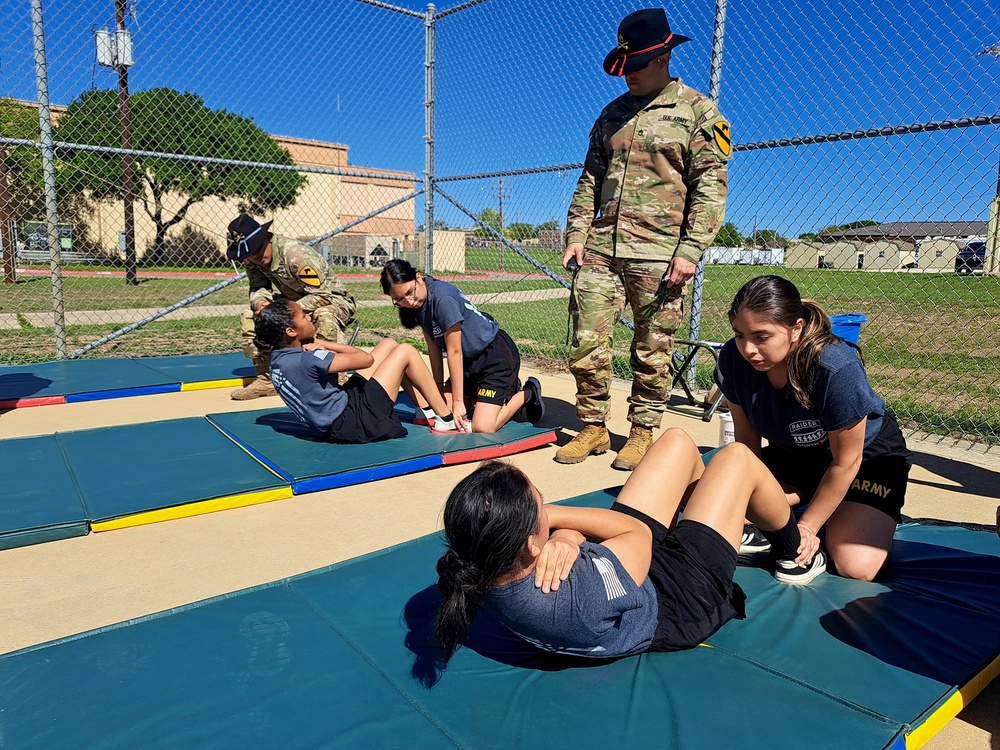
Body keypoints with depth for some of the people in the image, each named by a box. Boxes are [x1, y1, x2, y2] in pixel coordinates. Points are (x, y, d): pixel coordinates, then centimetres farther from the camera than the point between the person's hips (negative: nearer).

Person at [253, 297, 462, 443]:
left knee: (388, 345, 13)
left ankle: (426, 410, 21)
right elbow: (366, 359, -19)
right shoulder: (309, 360, -27)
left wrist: (319, 344, -7)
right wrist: (325, 345, -9)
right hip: (354, 422, -10)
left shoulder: (278, 357, 2)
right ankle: (446, 419, 6)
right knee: (406, 352, -4)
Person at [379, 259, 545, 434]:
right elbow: (433, 347, 4)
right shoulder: (419, 302, -2)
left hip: (498, 355, -9)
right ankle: (506, 390, 21)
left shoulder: (442, 298, -28)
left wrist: (458, 401, -17)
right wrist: (439, 386, 5)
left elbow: (454, 352, -23)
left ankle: (527, 394, 8)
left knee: (482, 427, -19)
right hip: (471, 360, 9)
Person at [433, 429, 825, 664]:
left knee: (678, 442, 11)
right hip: (685, 598, -6)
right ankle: (793, 551, 40)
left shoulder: (475, 576, -25)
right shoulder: (581, 592, -46)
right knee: (737, 457, 6)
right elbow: (638, 530, -26)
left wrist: (562, 539, -34)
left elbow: (570, 528, -12)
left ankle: (732, 525, 47)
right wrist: (552, 515, -26)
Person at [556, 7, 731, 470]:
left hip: (658, 254, -4)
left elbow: (711, 186, -5)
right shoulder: (613, 113, 18)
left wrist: (690, 251, -14)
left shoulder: (697, 111, 2)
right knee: (586, 341, 1)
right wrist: (577, 234, 7)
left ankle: (643, 432, 17)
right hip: (601, 248, 5)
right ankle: (593, 428, 15)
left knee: (652, 351, 2)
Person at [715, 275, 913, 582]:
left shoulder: (837, 370, -37)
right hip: (794, 454, 5)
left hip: (867, 456, -4)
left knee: (855, 566, -23)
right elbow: (747, 438, -10)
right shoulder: (734, 359, -23)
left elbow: (845, 462, -24)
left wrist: (807, 527, -17)